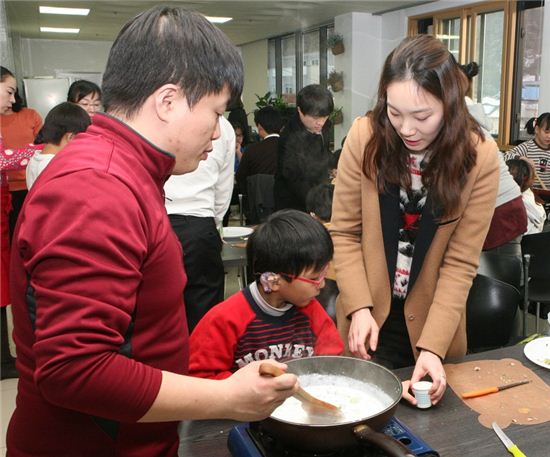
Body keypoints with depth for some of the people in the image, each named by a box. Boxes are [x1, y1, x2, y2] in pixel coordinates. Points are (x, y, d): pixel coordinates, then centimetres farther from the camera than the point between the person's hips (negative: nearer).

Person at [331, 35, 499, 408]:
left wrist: (432, 346, -21)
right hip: (369, 319, 0)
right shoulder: (365, 137, -15)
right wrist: (360, 308, -19)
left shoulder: (481, 157, -14)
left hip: (434, 321, 1)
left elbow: (460, 263, -14)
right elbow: (344, 233, -9)